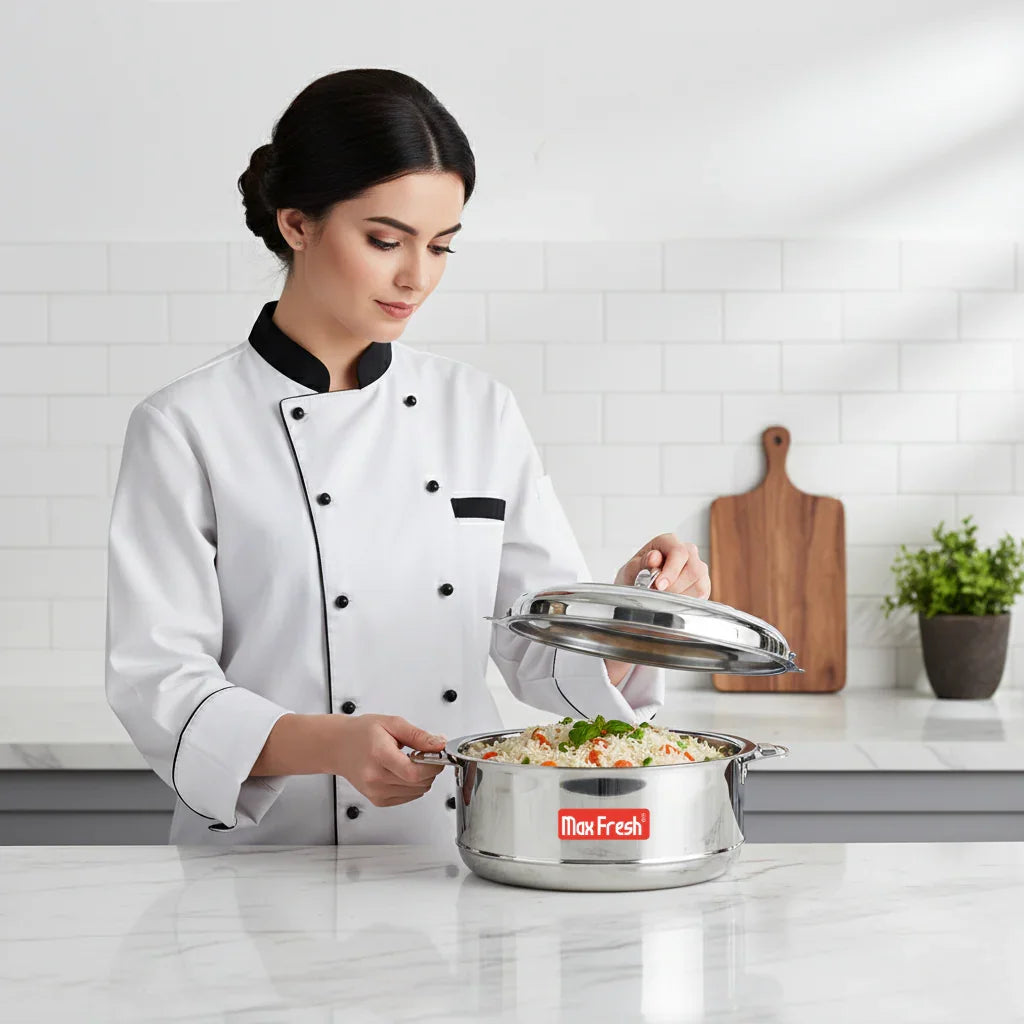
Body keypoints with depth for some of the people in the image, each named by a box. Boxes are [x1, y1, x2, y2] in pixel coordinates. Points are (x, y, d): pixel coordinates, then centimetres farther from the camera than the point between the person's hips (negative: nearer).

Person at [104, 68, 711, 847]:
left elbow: (548, 652, 11)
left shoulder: (482, 411, 9)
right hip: (273, 854, -3)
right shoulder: (186, 430, -3)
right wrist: (330, 743, -23)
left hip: (467, 855, 4)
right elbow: (157, 682, -8)